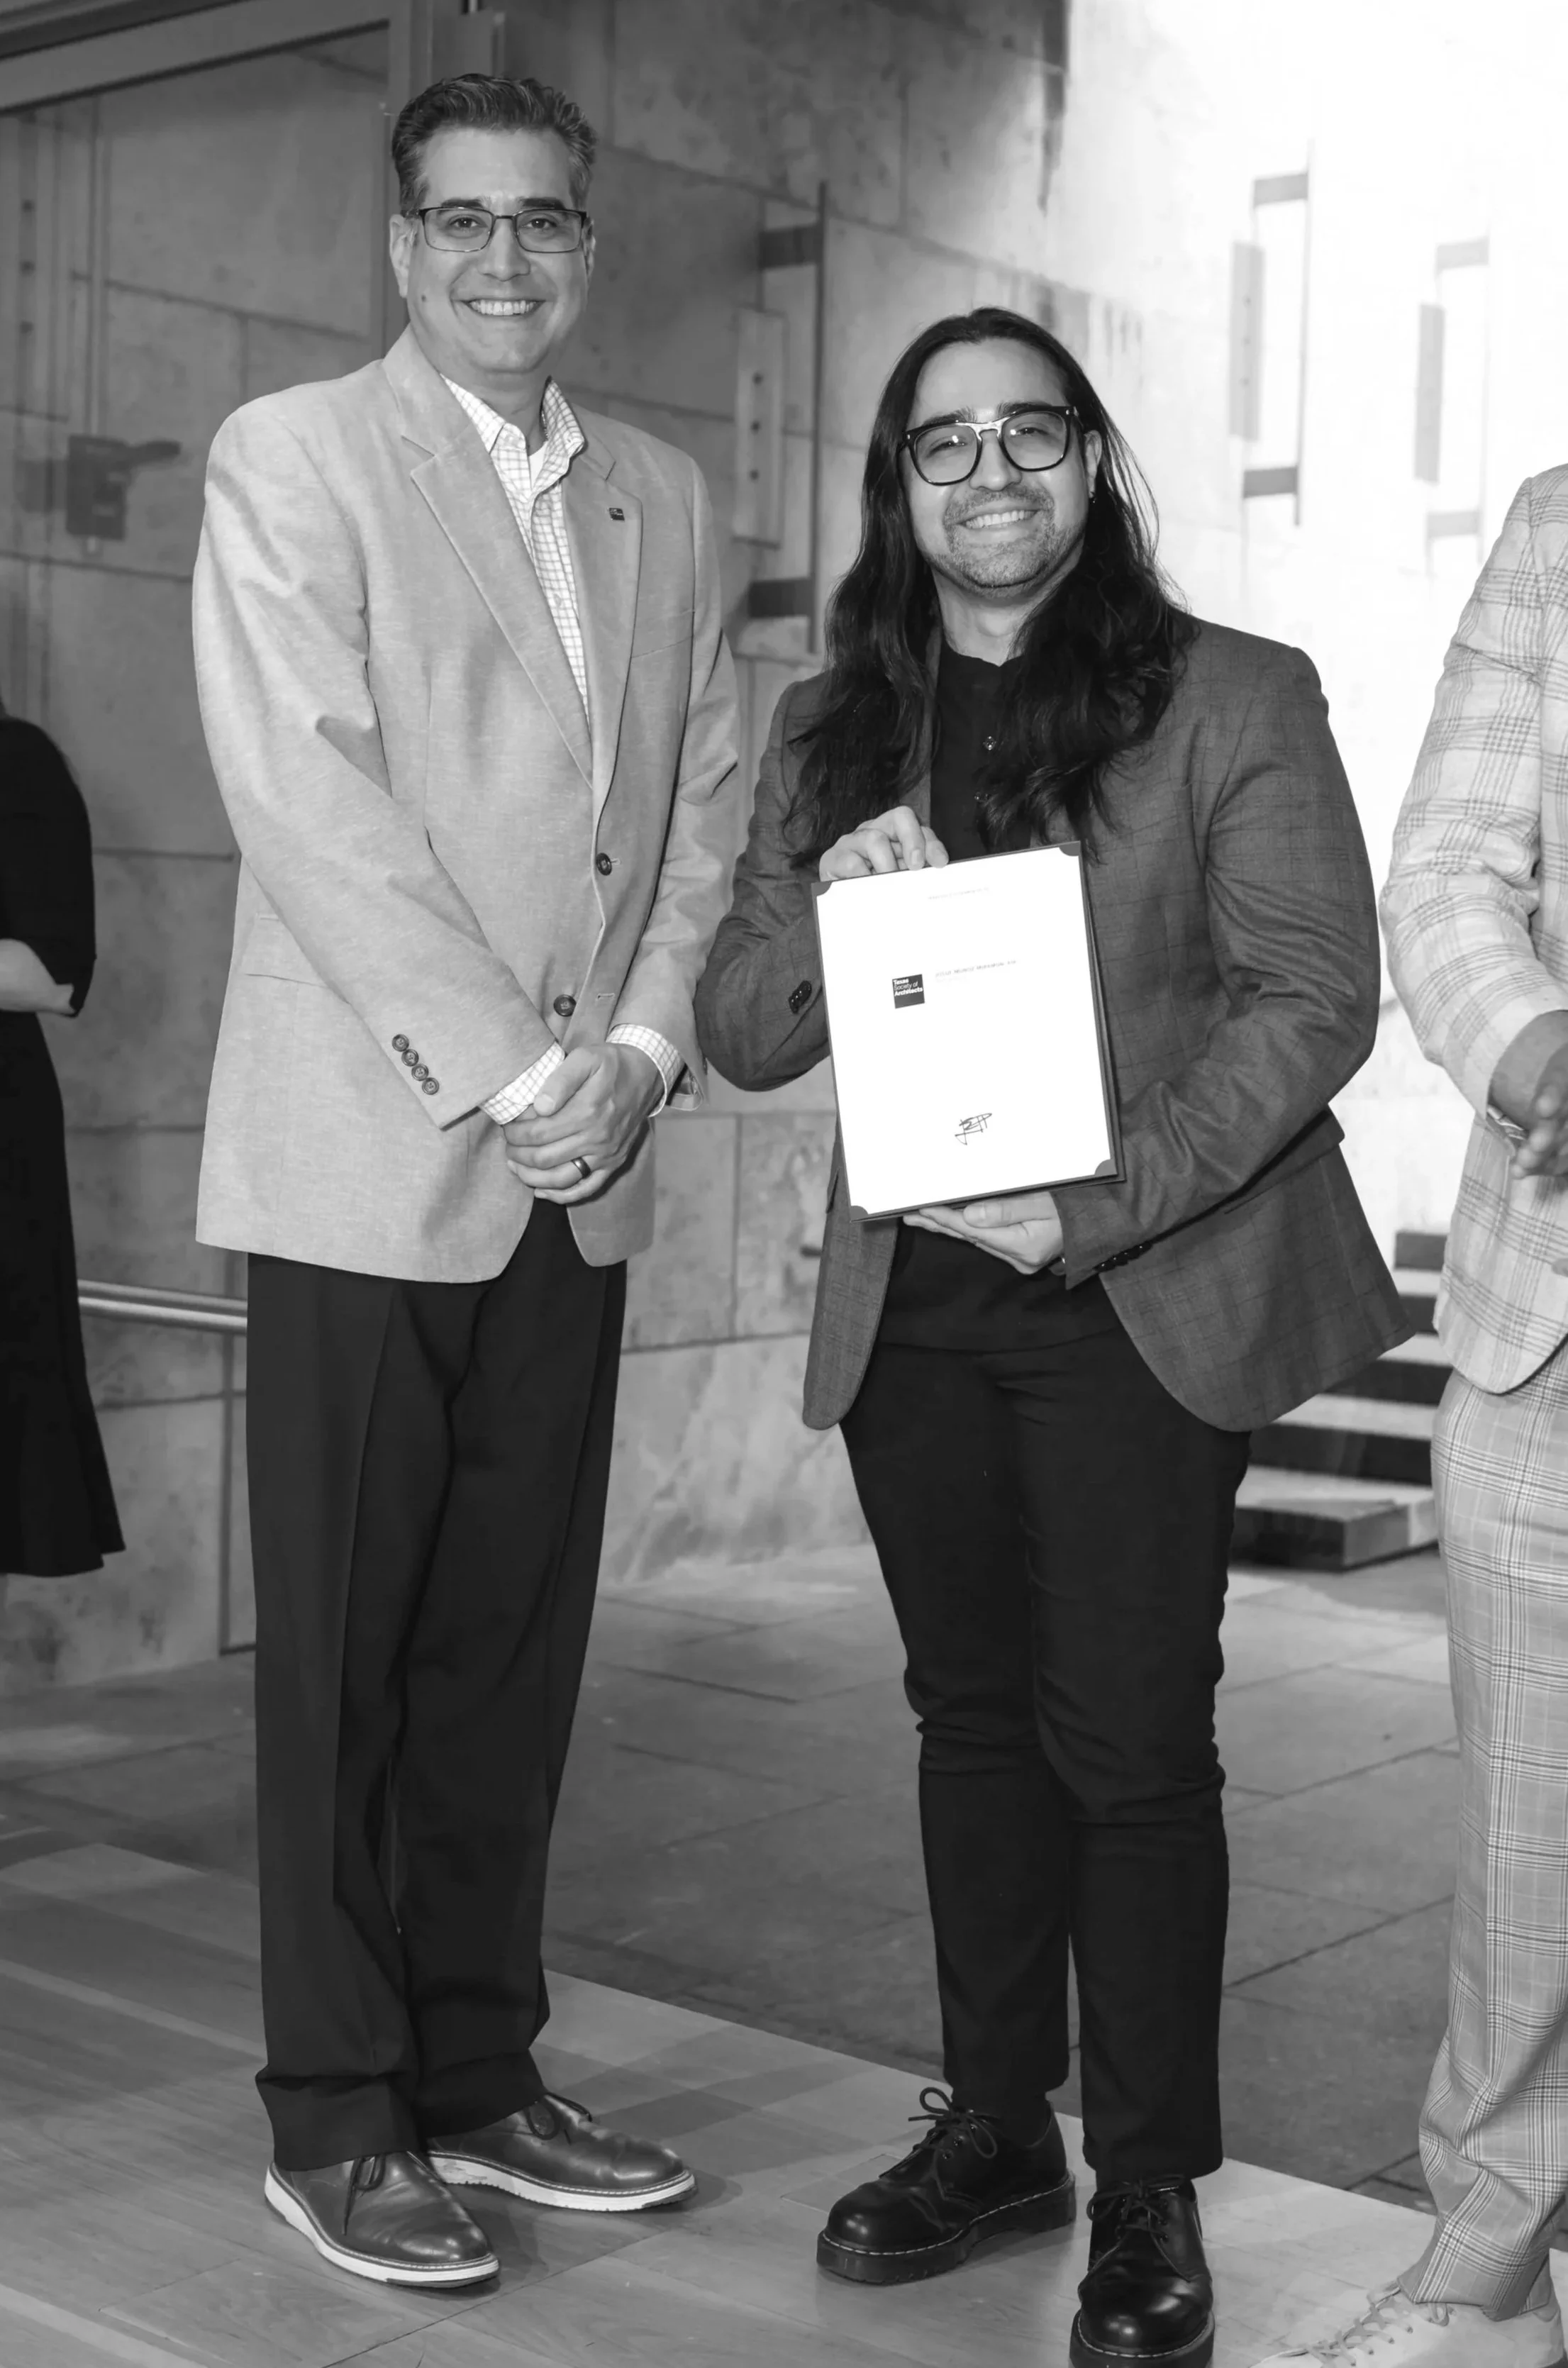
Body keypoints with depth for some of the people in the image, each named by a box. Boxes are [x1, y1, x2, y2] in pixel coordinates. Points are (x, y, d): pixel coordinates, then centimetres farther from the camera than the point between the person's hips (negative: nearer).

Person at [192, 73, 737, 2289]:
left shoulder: (662, 496, 16)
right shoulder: (291, 459, -1)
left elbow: (705, 796, 12)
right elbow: (309, 801, -11)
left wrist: (638, 1049, -4)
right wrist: (512, 1070, -14)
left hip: (582, 1172, 5)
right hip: (373, 1159, -5)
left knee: (516, 1644, 9)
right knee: (343, 1658, 2)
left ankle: (479, 2071, 21)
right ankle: (335, 2119, 12)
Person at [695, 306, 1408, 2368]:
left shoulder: (1232, 699, 0)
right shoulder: (828, 729, 11)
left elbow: (1313, 995, -8)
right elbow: (741, 1038, 10)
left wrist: (1107, 1205, -18)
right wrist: (824, 898, -12)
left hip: (1143, 1298, -4)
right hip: (912, 1302, 4)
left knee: (1130, 1740, -3)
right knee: (973, 1717, 12)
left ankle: (1148, 2197, 10)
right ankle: (993, 2125, 26)